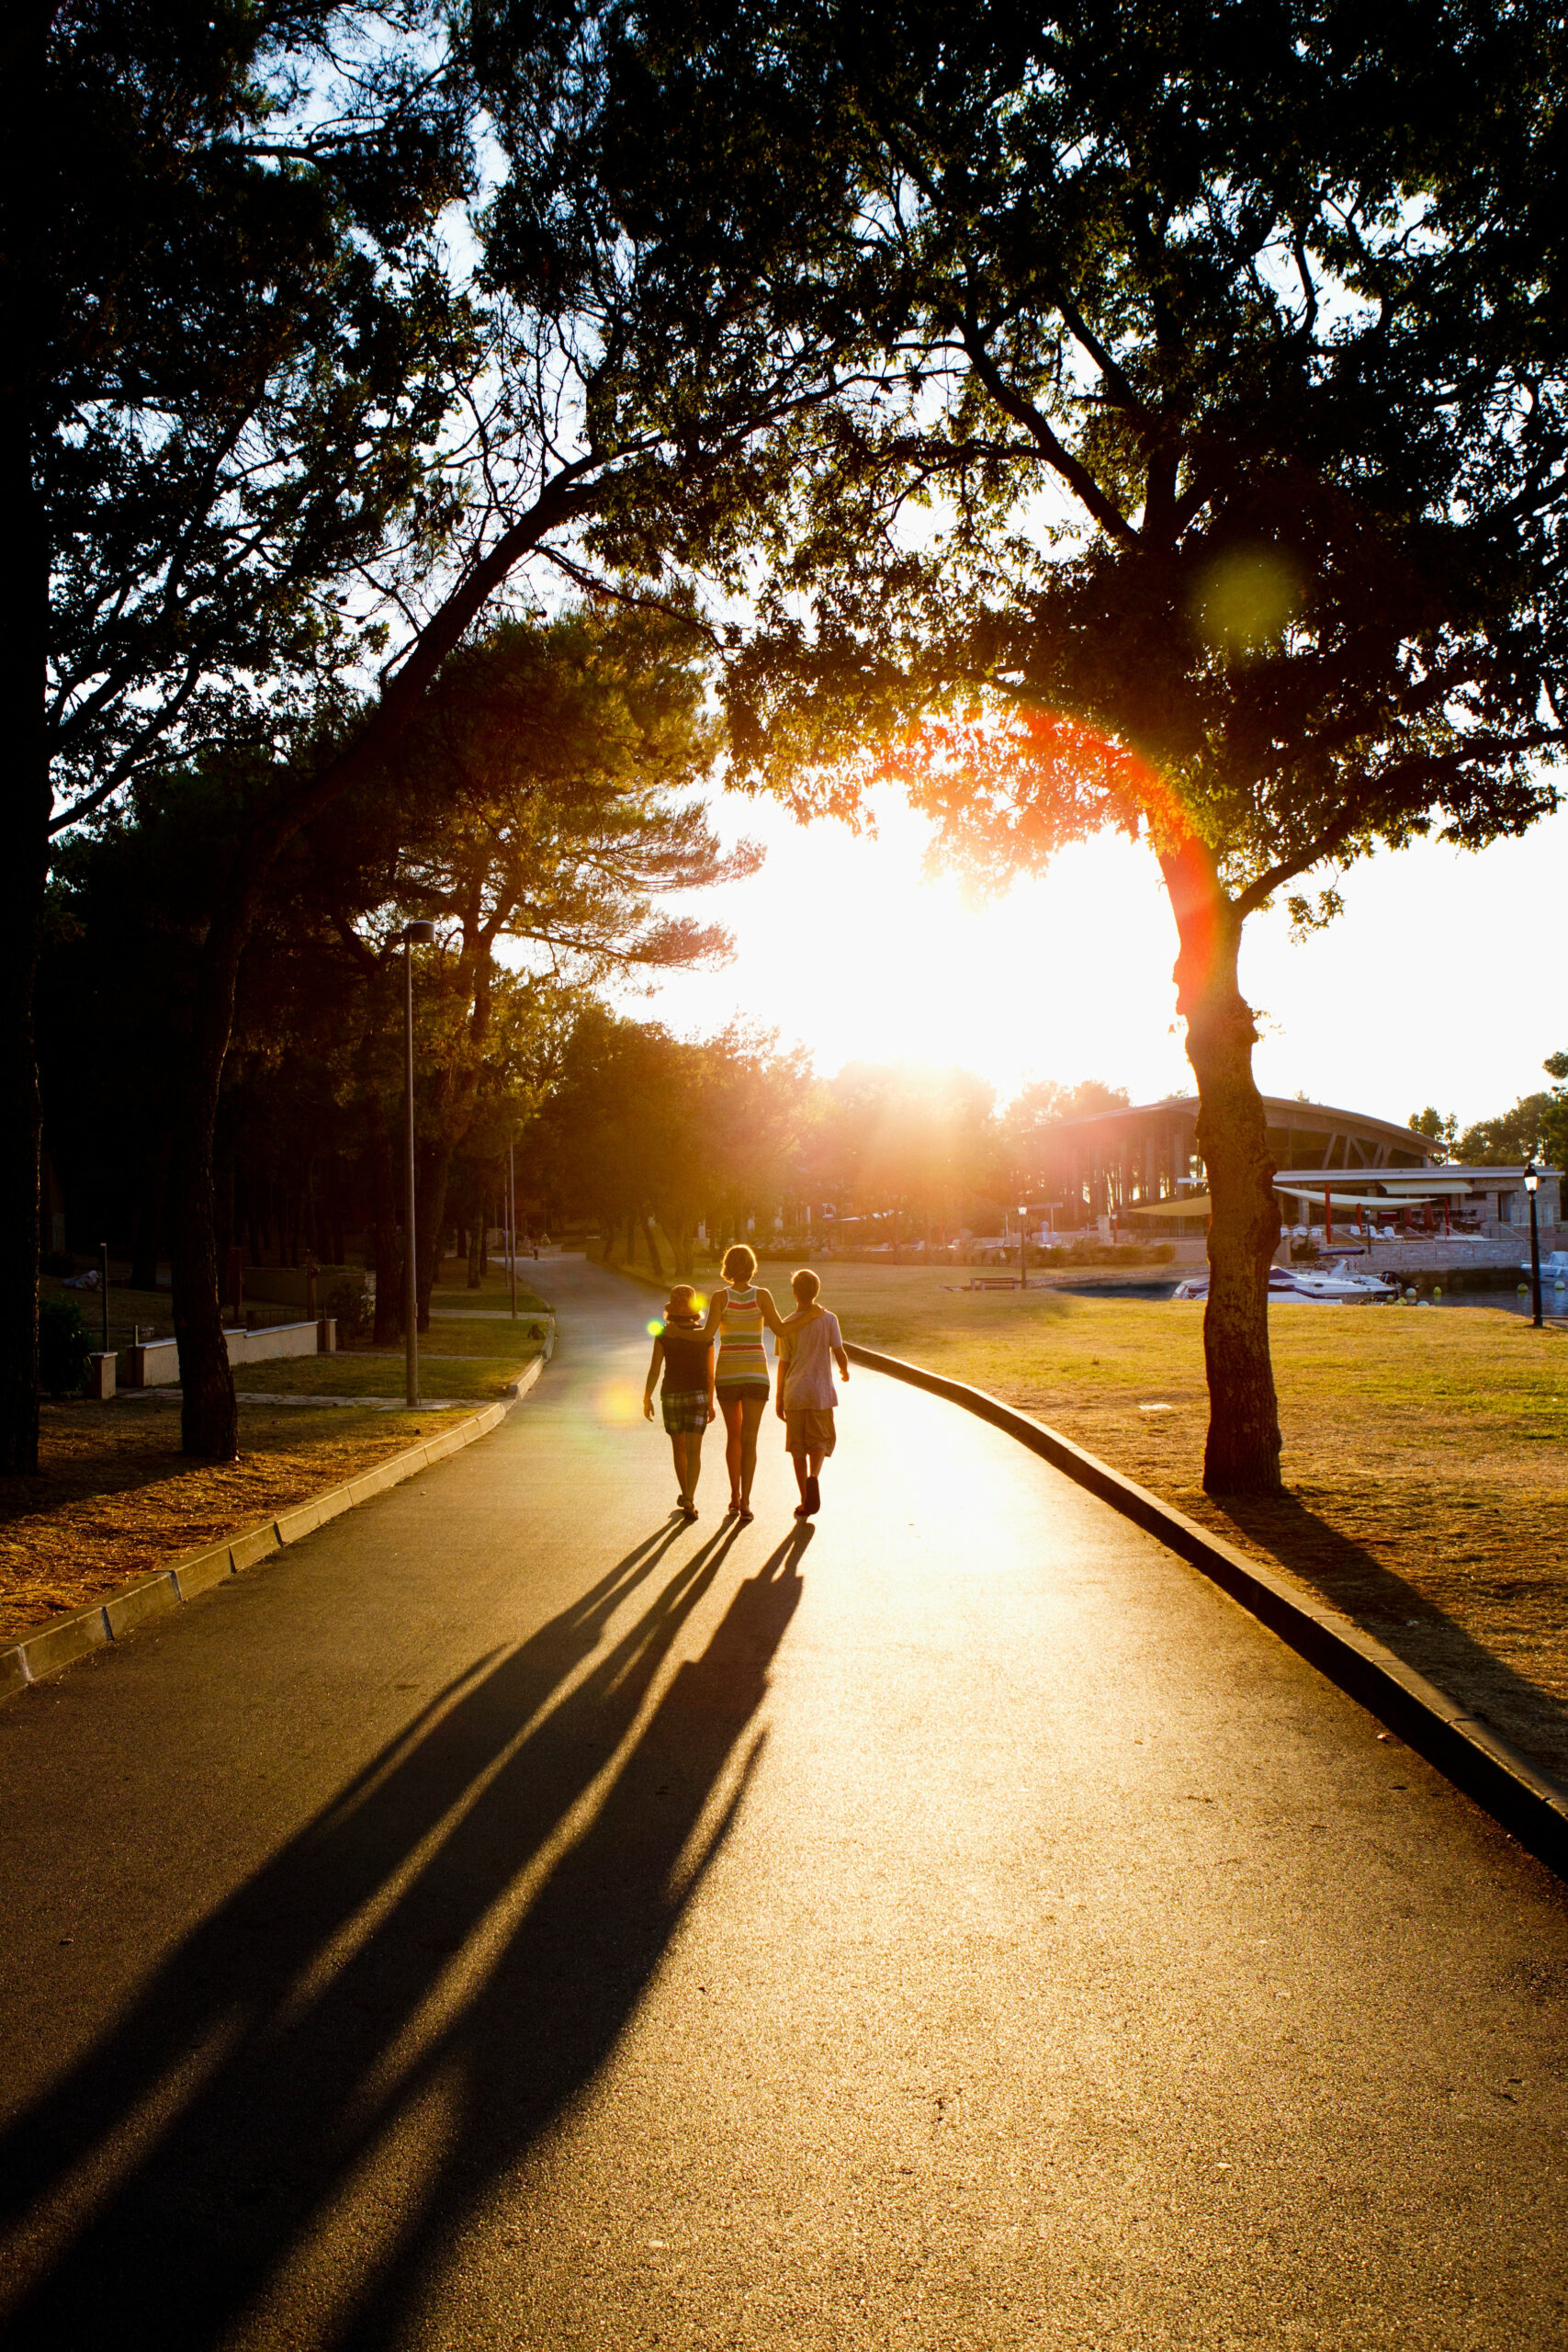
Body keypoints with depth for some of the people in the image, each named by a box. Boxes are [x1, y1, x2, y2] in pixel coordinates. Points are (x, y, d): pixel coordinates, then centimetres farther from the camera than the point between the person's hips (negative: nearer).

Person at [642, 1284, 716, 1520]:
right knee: (694, 1451, -3)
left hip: (672, 1395, 0)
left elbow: (654, 1370, -8)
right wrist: (711, 1402, 12)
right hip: (698, 1395, 0)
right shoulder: (705, 1335, -1)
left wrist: (647, 1399, 1)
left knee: (679, 1448, 18)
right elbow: (710, 1373, 2)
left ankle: (686, 1496, 30)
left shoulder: (664, 1335, -7)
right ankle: (689, 1501, -18)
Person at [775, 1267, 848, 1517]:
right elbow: (839, 1353, -6)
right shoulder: (828, 1319, -3)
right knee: (820, 1441, 9)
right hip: (821, 1391, -1)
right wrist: (844, 1371, 18)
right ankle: (813, 1476, -22)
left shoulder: (787, 1325, 0)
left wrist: (779, 1399, 10)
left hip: (794, 1393, 1)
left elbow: (783, 1364, 2)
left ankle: (805, 1501, 10)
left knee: (797, 1448, 9)